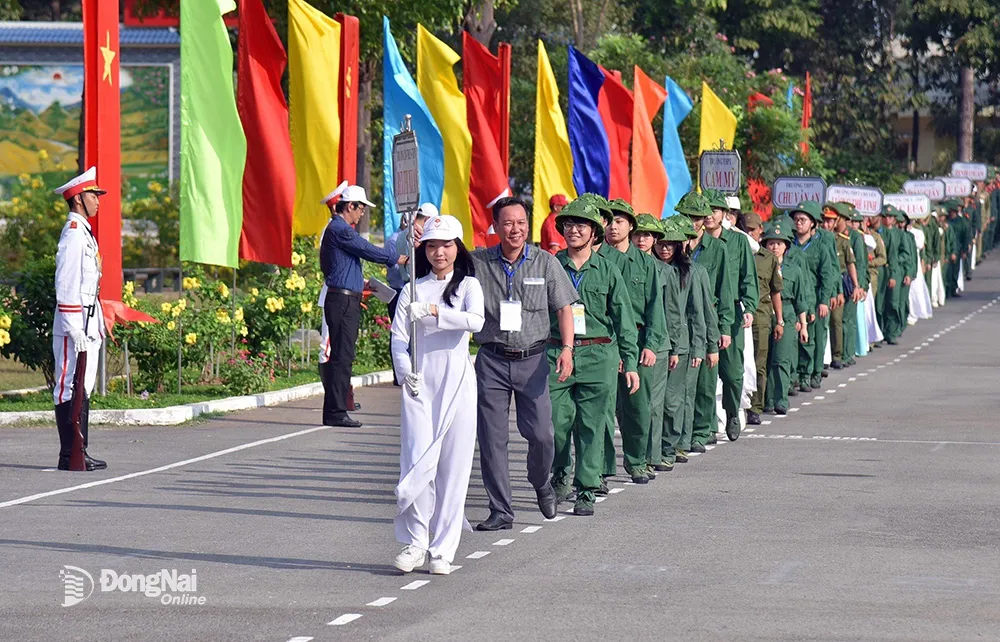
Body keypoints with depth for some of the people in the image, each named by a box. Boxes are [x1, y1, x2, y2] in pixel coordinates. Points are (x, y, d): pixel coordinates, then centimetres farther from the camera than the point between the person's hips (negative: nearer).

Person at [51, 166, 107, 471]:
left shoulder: (84, 232, 18)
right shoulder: (73, 233, -13)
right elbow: (66, 286, -18)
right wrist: (77, 331, -21)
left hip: (88, 324, 10)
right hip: (74, 322, -10)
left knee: (83, 387, 12)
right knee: (70, 388, -7)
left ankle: (79, 452, 16)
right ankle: (69, 456, -6)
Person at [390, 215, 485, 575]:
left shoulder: (468, 285, 6)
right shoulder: (413, 290, 11)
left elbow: (475, 321, -14)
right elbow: (398, 337, 4)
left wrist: (434, 312, -24)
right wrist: (405, 371, -13)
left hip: (456, 383, -1)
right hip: (419, 383, 1)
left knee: (453, 466, -1)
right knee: (417, 462, -10)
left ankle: (442, 550, 6)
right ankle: (414, 542, 3)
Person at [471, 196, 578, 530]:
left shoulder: (546, 263, 3)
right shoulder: (477, 263, 2)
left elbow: (564, 307, 5)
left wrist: (567, 348, -7)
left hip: (532, 360, 0)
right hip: (492, 361, 0)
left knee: (541, 434, -4)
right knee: (492, 438, -2)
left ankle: (542, 484, 28)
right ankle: (500, 511, 6)